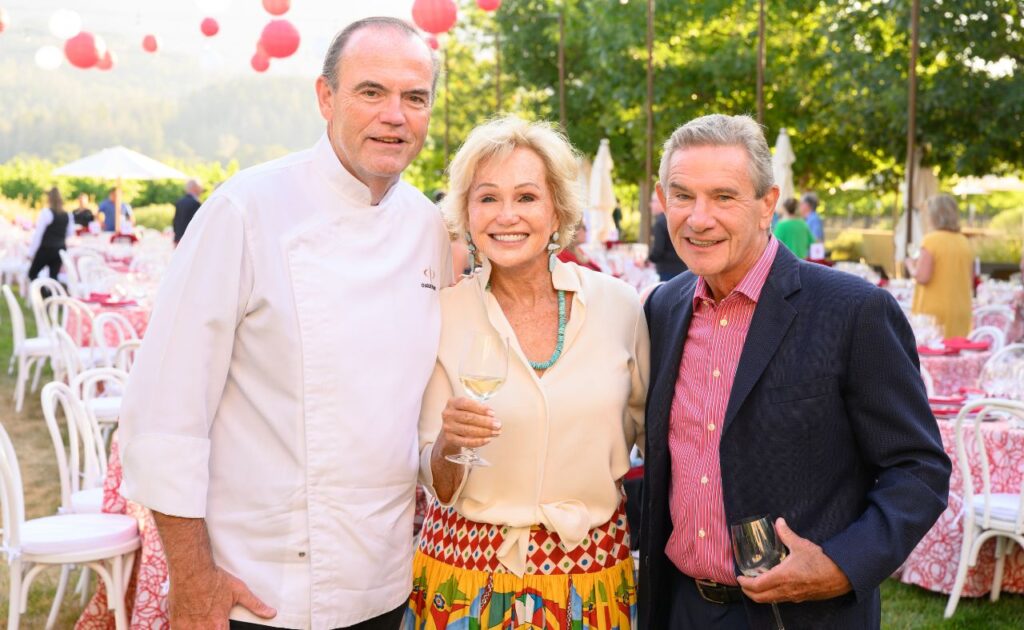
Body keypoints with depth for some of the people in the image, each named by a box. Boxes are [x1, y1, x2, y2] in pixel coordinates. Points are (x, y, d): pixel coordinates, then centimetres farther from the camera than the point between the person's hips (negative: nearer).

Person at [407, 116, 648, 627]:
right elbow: (438, 487, -7)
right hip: (471, 576, -1)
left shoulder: (618, 305, -7)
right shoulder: (443, 313, -10)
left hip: (595, 571, 2)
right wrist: (449, 444, -25)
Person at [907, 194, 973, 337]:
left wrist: (911, 266, 3)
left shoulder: (931, 240, -10)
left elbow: (922, 277, -15)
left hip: (934, 311, -6)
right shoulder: (965, 243, 8)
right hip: (960, 313, 6)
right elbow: (971, 282, 13)